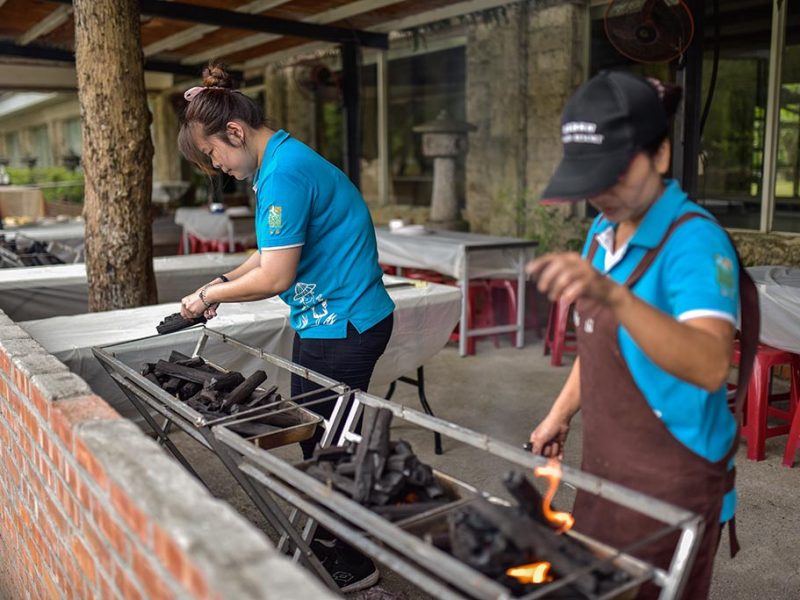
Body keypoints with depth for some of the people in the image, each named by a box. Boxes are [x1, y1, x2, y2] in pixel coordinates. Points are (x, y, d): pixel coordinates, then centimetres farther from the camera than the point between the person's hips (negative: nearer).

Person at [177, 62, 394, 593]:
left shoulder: (283, 175, -21)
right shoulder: (286, 161, 12)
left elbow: (275, 276, -23)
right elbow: (279, 248, 20)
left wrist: (209, 296, -8)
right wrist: (222, 284, 11)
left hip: (343, 326, -10)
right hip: (326, 323, 10)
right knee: (310, 432, 19)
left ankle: (351, 564, 18)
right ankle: (325, 538, 35)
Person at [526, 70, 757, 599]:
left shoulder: (693, 239, -21)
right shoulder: (602, 232, 3)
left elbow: (710, 367, -37)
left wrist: (613, 296, -50)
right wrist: (561, 414, 17)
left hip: (671, 480, -7)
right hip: (604, 466, 7)